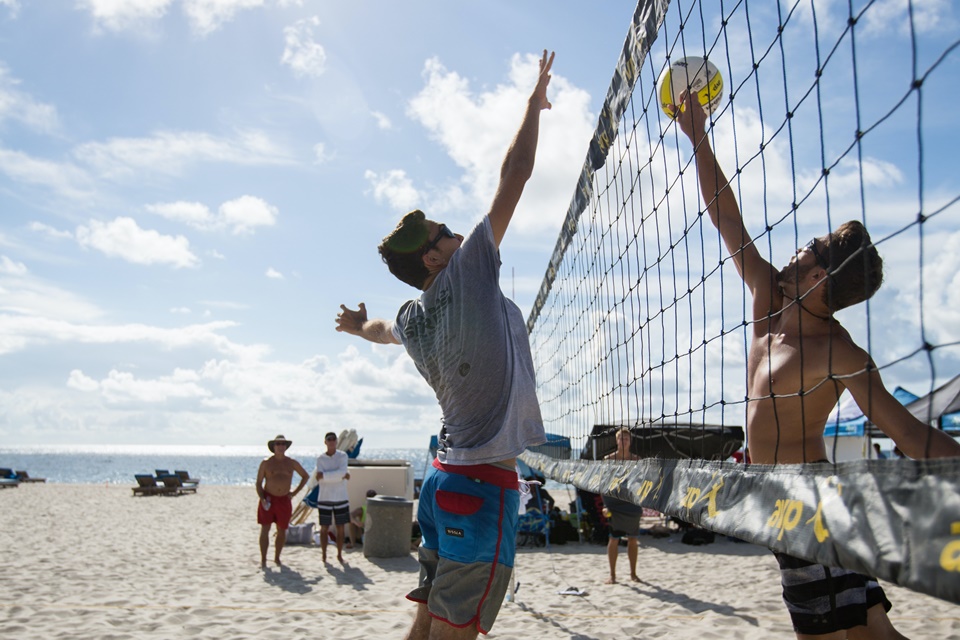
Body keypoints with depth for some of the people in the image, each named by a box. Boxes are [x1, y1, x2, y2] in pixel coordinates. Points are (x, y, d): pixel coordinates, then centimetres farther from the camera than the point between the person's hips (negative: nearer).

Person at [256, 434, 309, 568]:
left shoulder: (292, 463, 5)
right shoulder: (266, 463, -2)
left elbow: (305, 476, 17)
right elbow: (258, 483, 1)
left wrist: (294, 492, 9)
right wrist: (262, 499, -14)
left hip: (284, 500, 3)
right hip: (268, 499, -2)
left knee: (282, 531, 8)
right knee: (265, 529, -5)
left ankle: (277, 557, 23)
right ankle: (263, 560, -2)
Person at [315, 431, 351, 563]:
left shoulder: (343, 456, 1)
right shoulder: (320, 458, 0)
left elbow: (342, 472, -15)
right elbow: (320, 479, -12)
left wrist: (324, 475, -18)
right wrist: (342, 475, -14)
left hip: (341, 498, 1)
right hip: (324, 498, -1)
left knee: (340, 528, 6)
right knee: (324, 528, 5)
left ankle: (339, 555, 18)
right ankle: (324, 556, 15)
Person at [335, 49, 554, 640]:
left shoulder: (411, 320, 11)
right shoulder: (467, 277, -9)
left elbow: (382, 331, 38)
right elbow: (515, 176, -4)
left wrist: (358, 324, 62)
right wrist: (536, 100, 9)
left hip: (445, 477, 9)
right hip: (485, 483, -8)